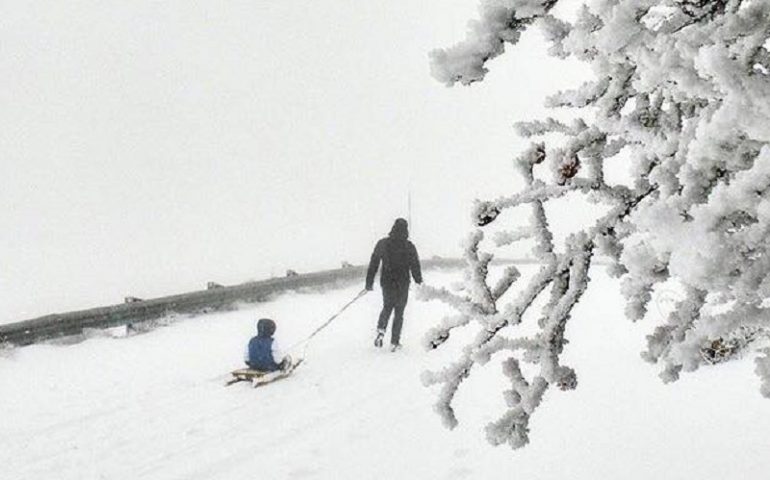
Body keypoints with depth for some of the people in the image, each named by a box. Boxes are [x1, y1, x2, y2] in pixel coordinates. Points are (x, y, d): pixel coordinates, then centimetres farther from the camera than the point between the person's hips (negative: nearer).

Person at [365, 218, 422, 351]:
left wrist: (369, 282, 6)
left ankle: (381, 330, -2)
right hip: (402, 285, -2)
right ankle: (394, 342, 9)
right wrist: (418, 279, 14)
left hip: (387, 283, 2)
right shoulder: (409, 247, -10)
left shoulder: (382, 244, -3)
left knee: (387, 307, 22)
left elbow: (373, 264, -1)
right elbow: (415, 265, -5)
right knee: (399, 312, 10)